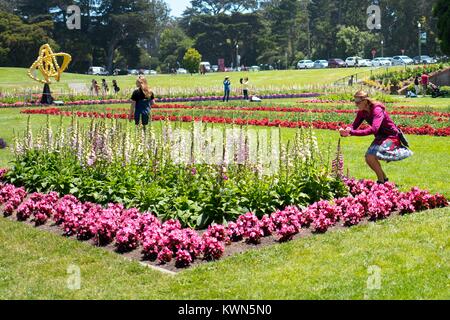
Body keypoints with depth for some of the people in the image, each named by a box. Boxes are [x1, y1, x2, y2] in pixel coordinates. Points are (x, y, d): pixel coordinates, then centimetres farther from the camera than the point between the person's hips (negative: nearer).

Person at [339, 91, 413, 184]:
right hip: (380, 137, 9)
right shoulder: (362, 112, -3)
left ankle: (381, 181, -6)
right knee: (368, 158, 1)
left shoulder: (377, 110, -29)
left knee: (371, 156, -24)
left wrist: (352, 132, -46)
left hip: (392, 137, -9)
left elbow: (373, 129, -41)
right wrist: (345, 132, -30)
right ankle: (384, 178, 22)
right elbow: (354, 126, -6)